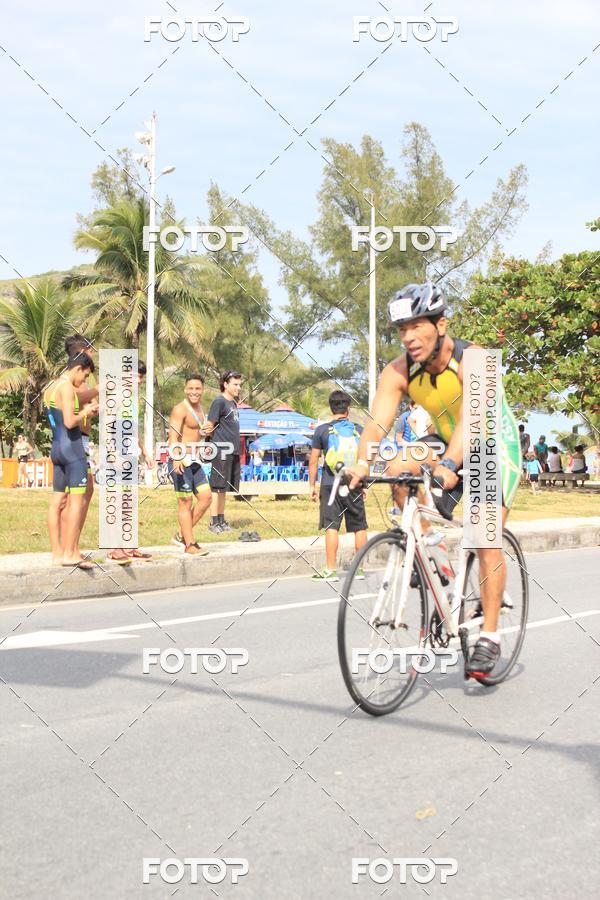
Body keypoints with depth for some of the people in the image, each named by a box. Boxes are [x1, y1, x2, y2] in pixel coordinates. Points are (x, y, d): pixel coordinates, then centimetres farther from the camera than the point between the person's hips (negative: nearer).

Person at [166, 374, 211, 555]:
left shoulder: (200, 409, 17)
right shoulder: (180, 409, -12)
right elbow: (173, 436, -24)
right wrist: (176, 458, -35)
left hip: (194, 461, 9)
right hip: (181, 461, -9)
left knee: (206, 497, 5)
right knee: (185, 503, -5)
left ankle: (182, 535, 13)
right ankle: (190, 545, -1)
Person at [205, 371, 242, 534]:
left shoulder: (233, 403, 18)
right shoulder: (219, 401, -9)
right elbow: (210, 426, -12)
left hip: (233, 451, 8)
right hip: (222, 450, -8)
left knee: (224, 488, 12)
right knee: (217, 488, -5)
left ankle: (222, 521, 17)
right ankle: (214, 523, -2)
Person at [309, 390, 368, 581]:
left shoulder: (322, 430, -1)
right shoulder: (358, 430, 4)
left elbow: (313, 461, 0)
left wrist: (312, 486, 7)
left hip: (330, 485, -2)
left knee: (331, 526, -2)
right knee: (359, 526, 10)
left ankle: (331, 570, -4)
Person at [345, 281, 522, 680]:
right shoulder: (399, 371, -18)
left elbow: (469, 417, -46)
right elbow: (377, 422, -30)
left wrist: (449, 466, -62)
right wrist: (362, 464, -49)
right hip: (448, 443, 5)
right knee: (396, 466, -25)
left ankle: (489, 637, -7)